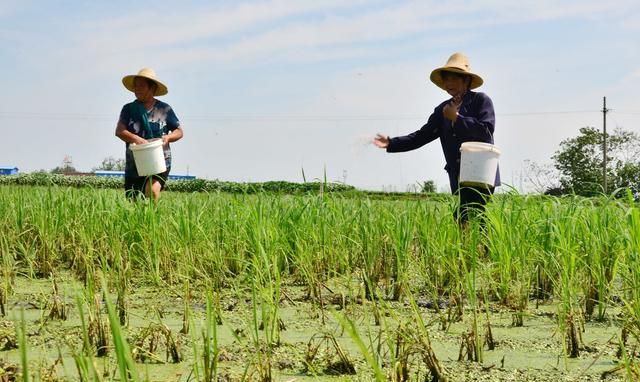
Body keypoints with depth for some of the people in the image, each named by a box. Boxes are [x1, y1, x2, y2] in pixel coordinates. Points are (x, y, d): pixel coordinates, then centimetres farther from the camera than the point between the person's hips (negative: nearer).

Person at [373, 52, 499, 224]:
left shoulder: (481, 100, -1)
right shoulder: (443, 109, 15)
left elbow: (487, 130, -15)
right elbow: (422, 135, 10)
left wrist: (457, 118, -12)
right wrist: (391, 143, 0)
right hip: (460, 177, 6)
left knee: (465, 219, -17)